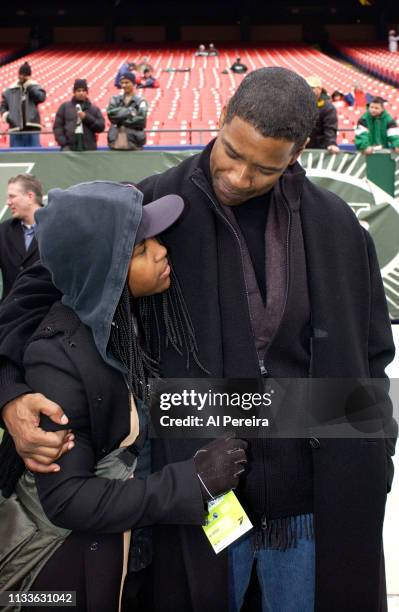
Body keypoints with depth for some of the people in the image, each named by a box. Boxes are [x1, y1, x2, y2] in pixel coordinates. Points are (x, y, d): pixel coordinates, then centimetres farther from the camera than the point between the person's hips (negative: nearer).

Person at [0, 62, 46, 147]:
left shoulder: (35, 87, 9)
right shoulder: (9, 90, 14)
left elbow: (41, 97, -10)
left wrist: (29, 85, -9)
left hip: (32, 128, -2)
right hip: (15, 129, 2)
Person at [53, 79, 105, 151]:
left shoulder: (94, 109, 15)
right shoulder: (65, 106, 11)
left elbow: (101, 126, 5)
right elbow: (57, 126, 7)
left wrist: (87, 118, -7)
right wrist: (63, 142, -7)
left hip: (89, 147, 1)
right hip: (69, 147, -1)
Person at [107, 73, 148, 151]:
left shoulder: (141, 101, 2)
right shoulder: (115, 100, 13)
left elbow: (141, 120, -10)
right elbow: (110, 113, -4)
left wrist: (120, 120, -3)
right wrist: (129, 111, -9)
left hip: (134, 143, -3)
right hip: (116, 143, 3)